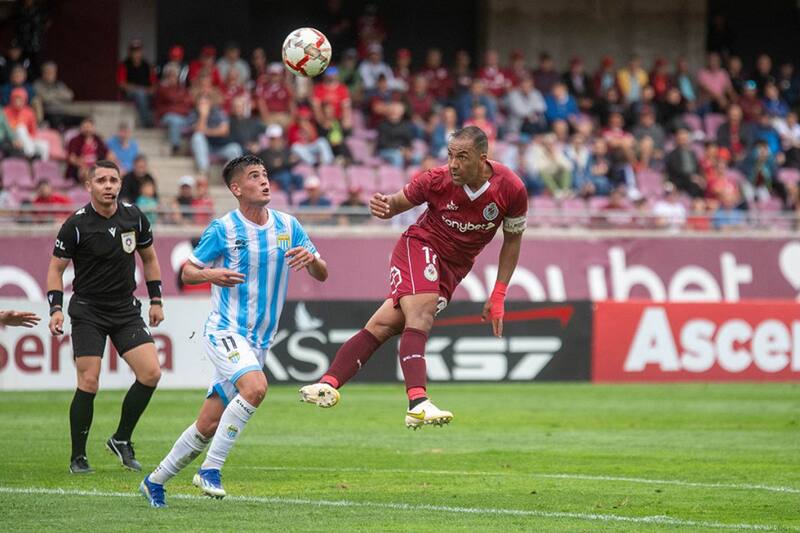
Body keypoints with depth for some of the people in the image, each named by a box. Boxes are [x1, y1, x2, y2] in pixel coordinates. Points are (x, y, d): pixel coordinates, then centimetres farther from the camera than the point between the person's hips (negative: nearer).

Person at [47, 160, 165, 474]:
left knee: (151, 373, -10)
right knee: (88, 383, -11)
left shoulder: (134, 218, 1)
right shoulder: (76, 225, -10)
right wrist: (56, 309, -15)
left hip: (126, 310, 4)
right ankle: (78, 457, 2)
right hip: (88, 312, -4)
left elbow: (149, 258, 16)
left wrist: (156, 300, 13)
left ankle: (122, 439, 9)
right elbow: (56, 268, -3)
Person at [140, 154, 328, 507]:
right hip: (225, 331, -5)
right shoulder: (223, 229, -7)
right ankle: (210, 469, -22)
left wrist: (311, 258, -17)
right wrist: (210, 274, -23)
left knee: (208, 426, 6)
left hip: (259, 342, 5)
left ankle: (156, 481, 24)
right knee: (255, 387, -32)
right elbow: (187, 272, -1)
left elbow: (321, 275, 7)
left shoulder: (288, 226, 5)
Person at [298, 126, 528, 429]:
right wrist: (383, 207, -25)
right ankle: (418, 403, -40)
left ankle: (329, 383, -10)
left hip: (453, 268, 3)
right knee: (420, 319, -28)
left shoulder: (511, 190, -13)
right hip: (420, 246, -3)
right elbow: (398, 203, 1)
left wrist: (498, 296, 0)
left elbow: (513, 240, 2)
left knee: (382, 326, -5)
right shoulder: (437, 180, -17)